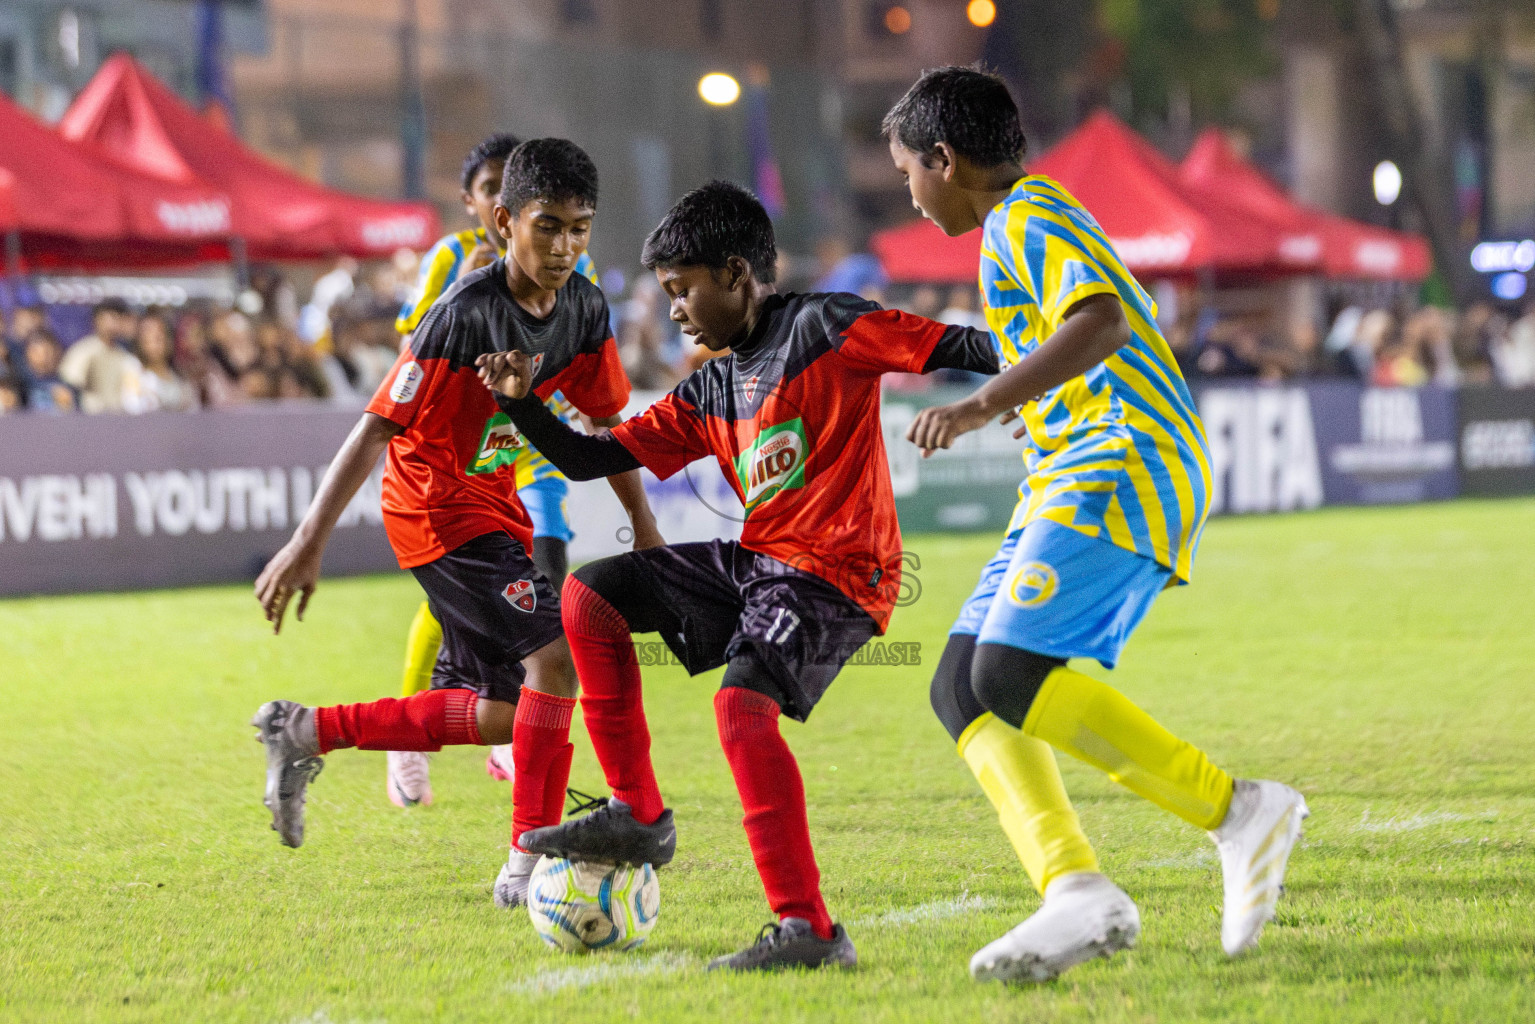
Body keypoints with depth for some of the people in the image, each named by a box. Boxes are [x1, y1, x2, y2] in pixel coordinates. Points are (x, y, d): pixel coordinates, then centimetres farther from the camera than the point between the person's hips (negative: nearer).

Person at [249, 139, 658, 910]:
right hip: (436, 507, -9)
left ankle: (306, 734, 22)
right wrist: (307, 544, -28)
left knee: (503, 715, 10)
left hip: (494, 504, 9)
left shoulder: (583, 307, -3)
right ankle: (528, 866, -17)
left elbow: (605, 420, 11)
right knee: (556, 650, -23)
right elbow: (378, 427, -25)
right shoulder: (466, 315, -25)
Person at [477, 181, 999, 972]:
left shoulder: (823, 328, -7)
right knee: (589, 595, 9)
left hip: (834, 574, -9)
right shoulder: (710, 395, 15)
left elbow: (945, 347, -14)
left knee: (741, 700, -30)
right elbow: (591, 459, 17)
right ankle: (636, 816, 11)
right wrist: (523, 404, 3)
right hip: (758, 559, 9)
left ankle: (808, 929, -32)